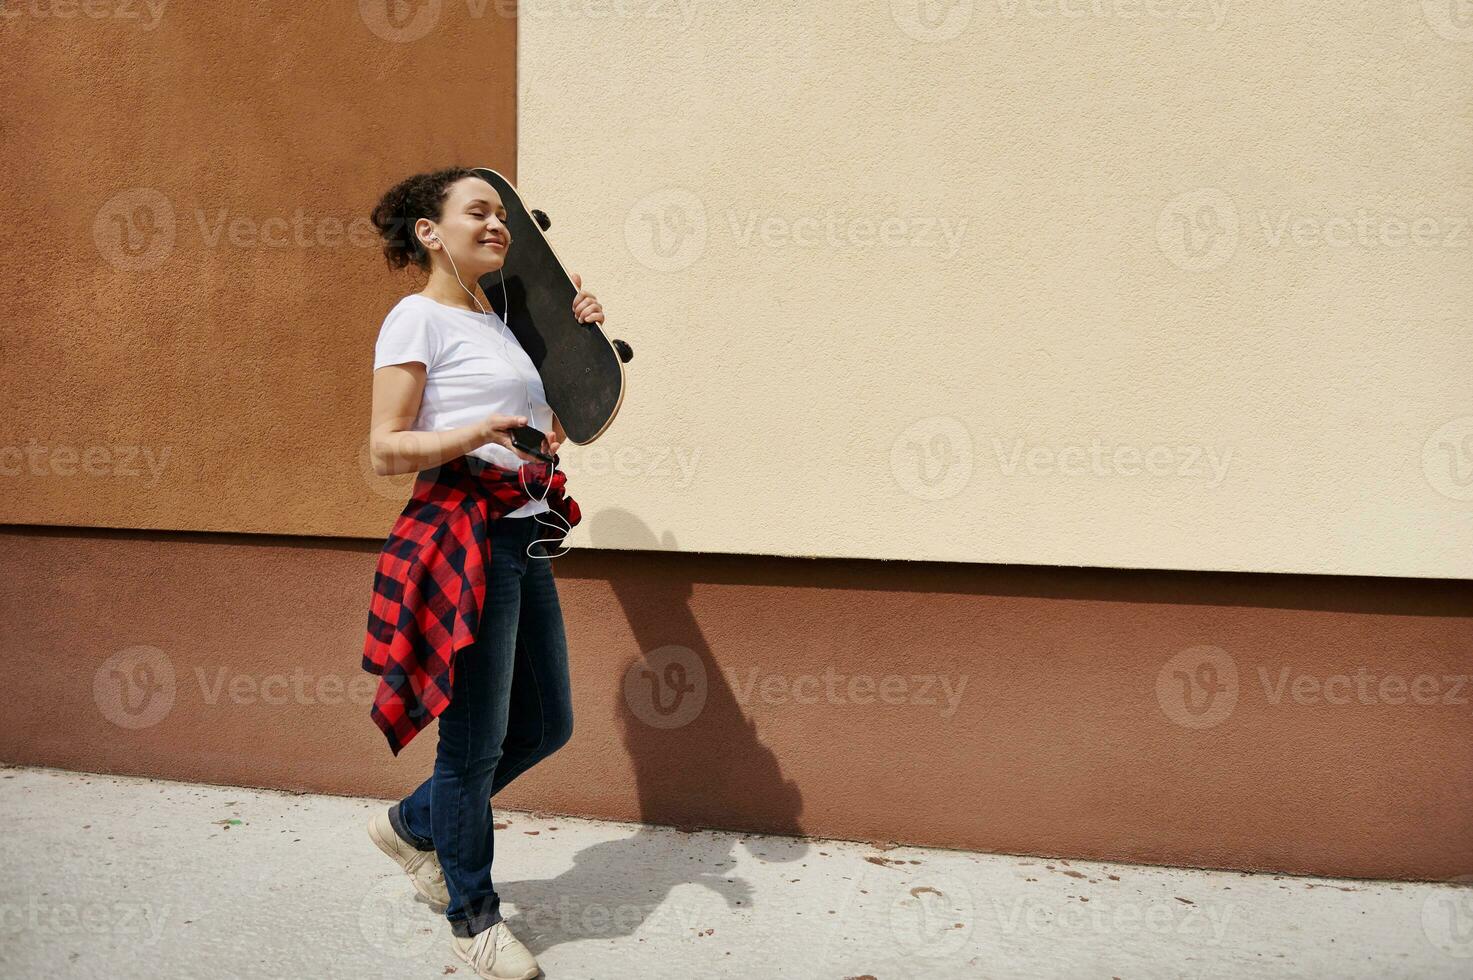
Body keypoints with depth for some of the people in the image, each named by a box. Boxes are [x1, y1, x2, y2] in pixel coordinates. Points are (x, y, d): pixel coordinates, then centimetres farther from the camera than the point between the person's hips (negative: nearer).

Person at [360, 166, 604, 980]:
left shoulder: (497, 322, 18)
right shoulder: (417, 318, -5)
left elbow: (554, 426, 20)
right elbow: (385, 450, -10)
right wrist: (468, 435, -25)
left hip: (525, 538, 9)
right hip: (464, 537, -8)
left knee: (545, 727, 14)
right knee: (477, 739, 2)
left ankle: (411, 825, 37)